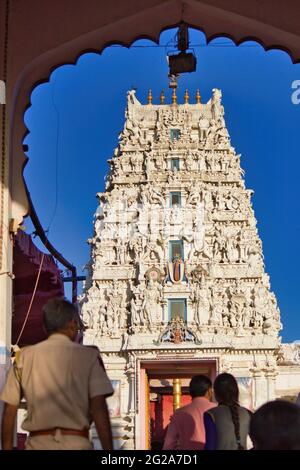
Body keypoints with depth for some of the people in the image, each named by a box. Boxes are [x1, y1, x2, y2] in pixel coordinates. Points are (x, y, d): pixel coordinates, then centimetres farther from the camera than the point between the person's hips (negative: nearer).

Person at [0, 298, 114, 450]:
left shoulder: (25, 356, 8)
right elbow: (99, 408, -7)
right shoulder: (88, 355, 1)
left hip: (37, 443, 3)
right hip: (76, 443, -2)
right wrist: (108, 449, -6)